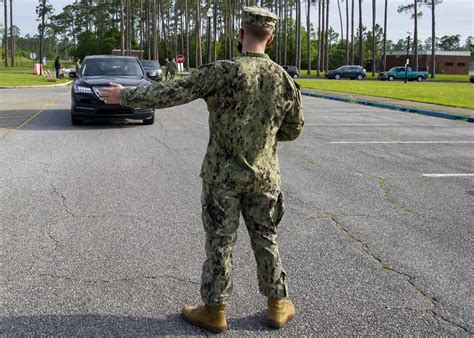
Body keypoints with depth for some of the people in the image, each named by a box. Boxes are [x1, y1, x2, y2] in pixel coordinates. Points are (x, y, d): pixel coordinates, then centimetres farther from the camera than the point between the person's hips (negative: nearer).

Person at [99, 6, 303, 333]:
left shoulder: (224, 71, -16)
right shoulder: (284, 79, -3)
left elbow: (173, 92, -15)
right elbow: (294, 129, 8)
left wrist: (125, 96, -4)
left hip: (223, 174, -3)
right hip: (264, 174, 3)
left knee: (220, 243, 7)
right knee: (266, 240, 15)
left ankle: (214, 311, 17)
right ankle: (278, 305, 25)